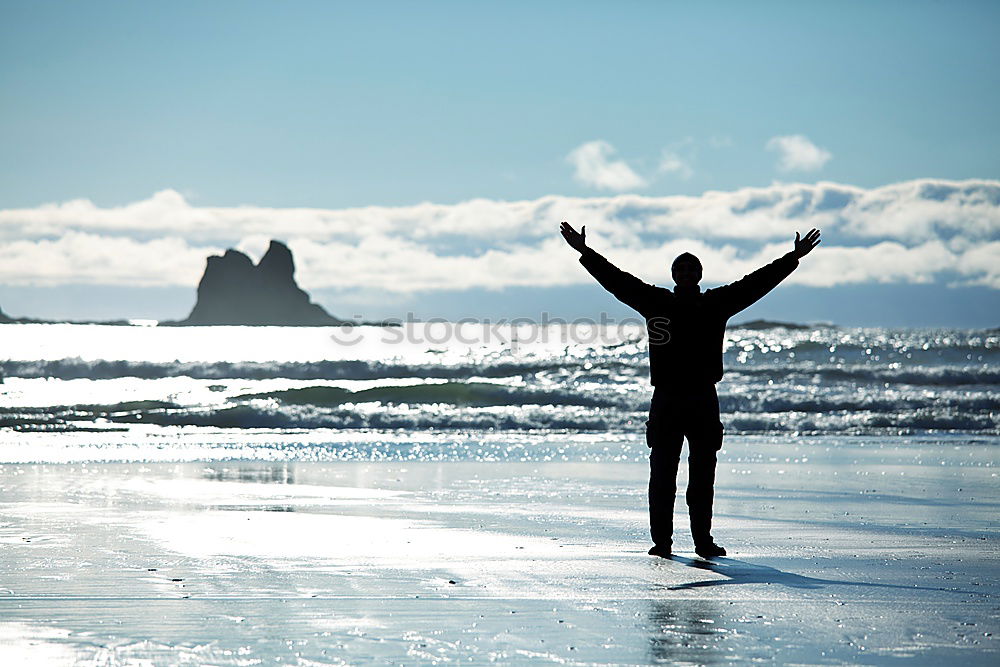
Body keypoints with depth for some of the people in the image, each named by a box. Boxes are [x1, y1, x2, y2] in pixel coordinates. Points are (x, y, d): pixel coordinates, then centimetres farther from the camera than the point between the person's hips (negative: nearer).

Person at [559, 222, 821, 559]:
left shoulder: (716, 303, 7)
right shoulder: (656, 301, 6)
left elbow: (757, 283, 9)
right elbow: (617, 281, 6)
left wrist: (793, 258, 7)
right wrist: (585, 252, 3)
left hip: (704, 402, 1)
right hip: (665, 401, -1)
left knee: (703, 477, 5)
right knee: (662, 476, 1)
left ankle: (703, 540, 10)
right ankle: (661, 541, 6)